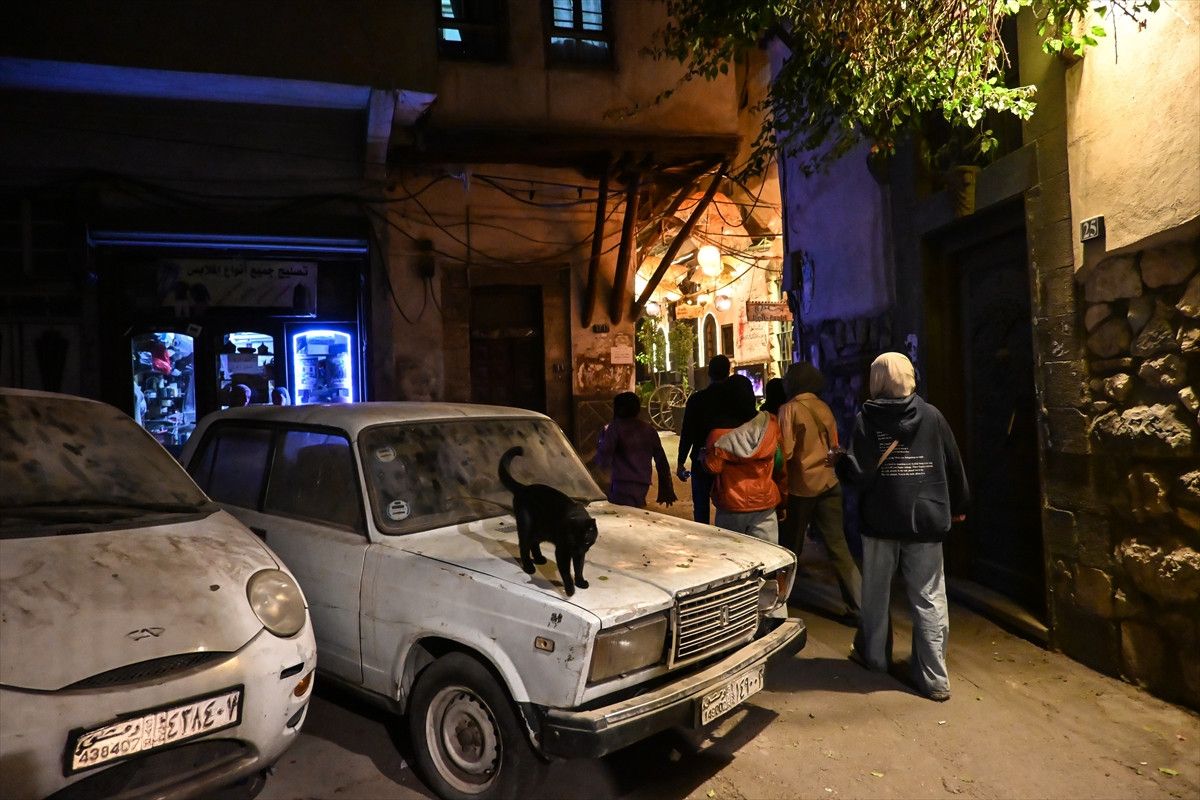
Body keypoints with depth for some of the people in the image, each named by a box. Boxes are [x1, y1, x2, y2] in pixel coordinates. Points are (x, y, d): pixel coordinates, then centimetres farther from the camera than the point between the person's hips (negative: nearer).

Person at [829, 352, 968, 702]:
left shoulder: (867, 417, -8)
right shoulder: (931, 415, 0)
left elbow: (859, 471, -15)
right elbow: (954, 464, 7)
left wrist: (839, 460, 6)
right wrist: (957, 506, 20)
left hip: (880, 519, -1)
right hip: (925, 519, 2)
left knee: (875, 593, 16)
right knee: (929, 598, 6)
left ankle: (874, 655, 31)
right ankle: (934, 678, 7)